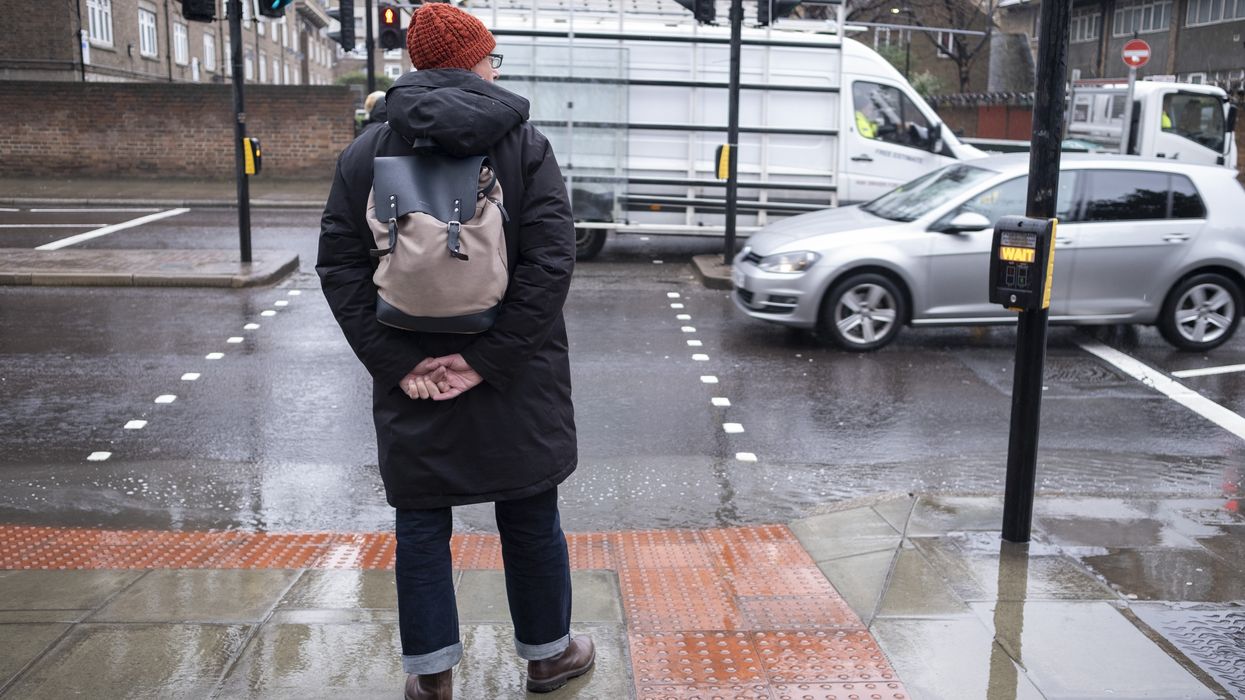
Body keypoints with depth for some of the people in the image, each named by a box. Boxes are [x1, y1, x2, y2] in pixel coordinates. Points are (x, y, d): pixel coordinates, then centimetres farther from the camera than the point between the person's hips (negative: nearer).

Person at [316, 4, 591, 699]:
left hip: (411, 383, 1)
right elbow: (551, 263, -15)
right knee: (531, 518, 14)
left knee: (421, 523, 13)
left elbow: (340, 268, -5)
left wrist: (397, 363, -8)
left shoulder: (365, 152, 1)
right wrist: (489, 359, -15)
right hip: (514, 384, -1)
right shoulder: (525, 143, -5)